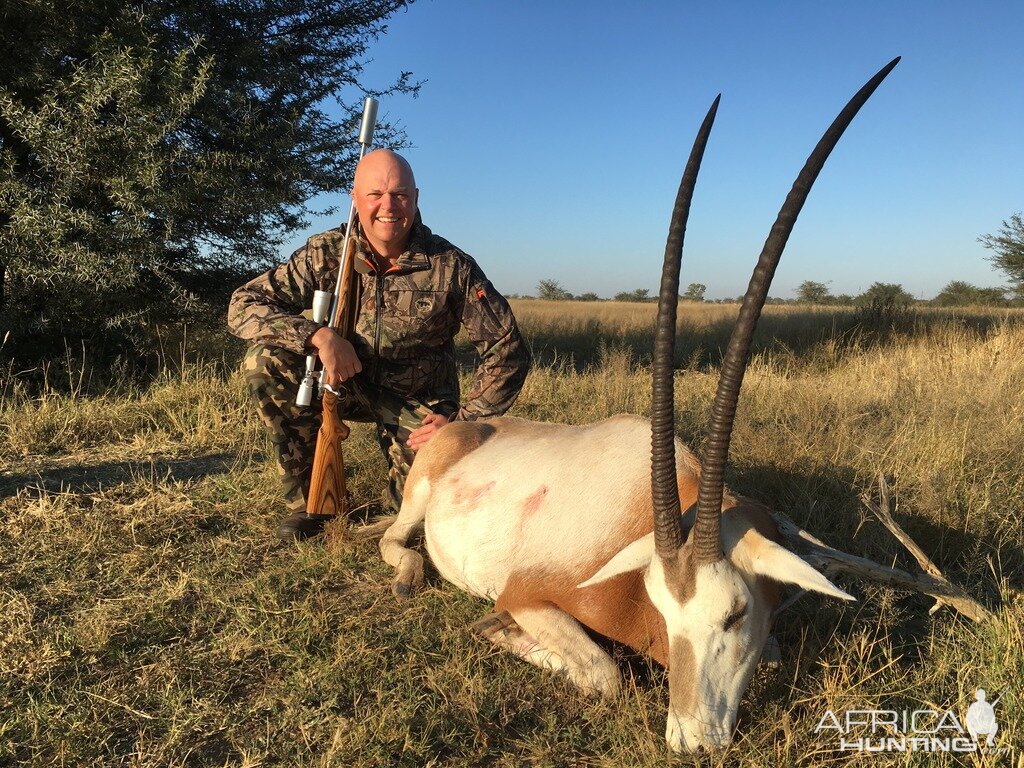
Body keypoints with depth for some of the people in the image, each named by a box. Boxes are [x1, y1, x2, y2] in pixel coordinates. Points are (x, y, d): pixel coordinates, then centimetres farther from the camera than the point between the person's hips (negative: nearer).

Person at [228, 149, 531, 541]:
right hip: (345, 384, 2)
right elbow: (243, 304, -16)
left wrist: (462, 419, -20)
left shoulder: (451, 267, -19)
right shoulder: (325, 253, -14)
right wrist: (318, 335, -32)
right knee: (265, 359, -23)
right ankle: (307, 498, -6)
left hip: (419, 403, -1)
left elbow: (508, 350, -15)